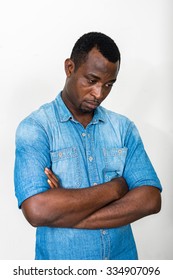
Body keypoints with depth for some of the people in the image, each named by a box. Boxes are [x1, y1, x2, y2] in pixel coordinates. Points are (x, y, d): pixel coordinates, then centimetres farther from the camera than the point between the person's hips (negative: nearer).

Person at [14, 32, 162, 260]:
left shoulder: (123, 127, -3)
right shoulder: (35, 127, -14)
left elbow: (150, 200, -12)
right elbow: (37, 211, -26)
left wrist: (67, 215, -20)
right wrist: (115, 188, -17)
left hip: (123, 256, 3)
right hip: (60, 264, -2)